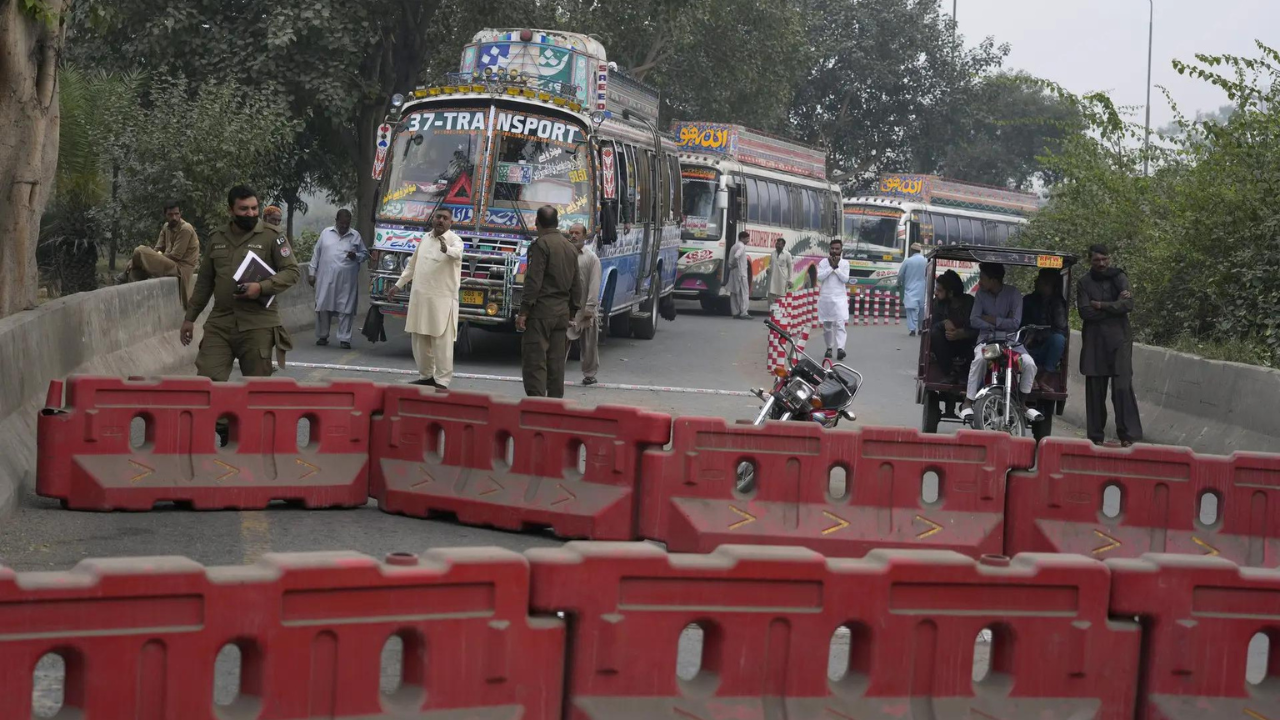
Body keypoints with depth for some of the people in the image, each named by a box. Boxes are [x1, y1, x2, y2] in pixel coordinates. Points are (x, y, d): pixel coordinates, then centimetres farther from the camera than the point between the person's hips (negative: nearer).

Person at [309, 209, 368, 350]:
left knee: (346, 309, -3)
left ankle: (344, 339, 0)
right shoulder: (326, 233, 9)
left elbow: (365, 254, 14)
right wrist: (312, 273, 8)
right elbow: (316, 254, 13)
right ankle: (322, 336, 14)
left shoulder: (356, 236, 8)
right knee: (323, 307, 2)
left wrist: (356, 256, -9)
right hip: (326, 278, 1)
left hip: (347, 280, -1)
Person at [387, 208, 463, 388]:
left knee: (442, 341, -8)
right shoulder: (425, 239, 14)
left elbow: (457, 253, -31)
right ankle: (426, 376, 25)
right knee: (419, 340, 13)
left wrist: (447, 250, -53)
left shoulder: (454, 240, -7)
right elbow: (412, 265, 24)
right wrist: (398, 285, 22)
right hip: (419, 297, 7)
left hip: (442, 299, -7)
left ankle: (442, 381, -6)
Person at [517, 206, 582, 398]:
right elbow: (576, 285, 17)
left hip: (542, 310, -7)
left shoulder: (541, 245, -10)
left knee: (534, 360, -9)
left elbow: (534, 281, -16)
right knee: (556, 360, 11)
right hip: (563, 311, 7)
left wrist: (524, 311, -15)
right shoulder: (571, 248, 14)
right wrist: (572, 310, 23)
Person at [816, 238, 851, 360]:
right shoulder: (824, 262, 4)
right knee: (826, 325, 9)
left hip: (839, 298, -2)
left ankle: (840, 348, -26)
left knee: (840, 324, -15)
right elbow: (820, 277, -8)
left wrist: (836, 267, -11)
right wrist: (831, 267, -13)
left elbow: (845, 279, -6)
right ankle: (829, 348, 22)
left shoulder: (844, 263, 4)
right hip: (825, 298, 2)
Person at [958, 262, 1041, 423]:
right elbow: (974, 321, -4)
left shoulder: (1013, 293, -2)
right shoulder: (981, 294, 5)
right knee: (980, 359, -35)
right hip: (986, 339, 0)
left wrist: (991, 319, -8)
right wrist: (1001, 324, -9)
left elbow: (1015, 323, -9)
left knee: (1029, 363, -26)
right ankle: (968, 402, -28)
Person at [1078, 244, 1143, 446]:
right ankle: (1096, 436, 9)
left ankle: (1129, 435, -12)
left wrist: (1100, 305, -7)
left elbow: (1128, 304, -9)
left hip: (1119, 339, -2)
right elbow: (1085, 312, -6)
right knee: (1095, 390, 3)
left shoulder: (1119, 278, 6)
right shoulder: (1084, 283, 8)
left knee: (1122, 387, -11)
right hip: (1094, 341, 2)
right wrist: (1114, 306, -7)